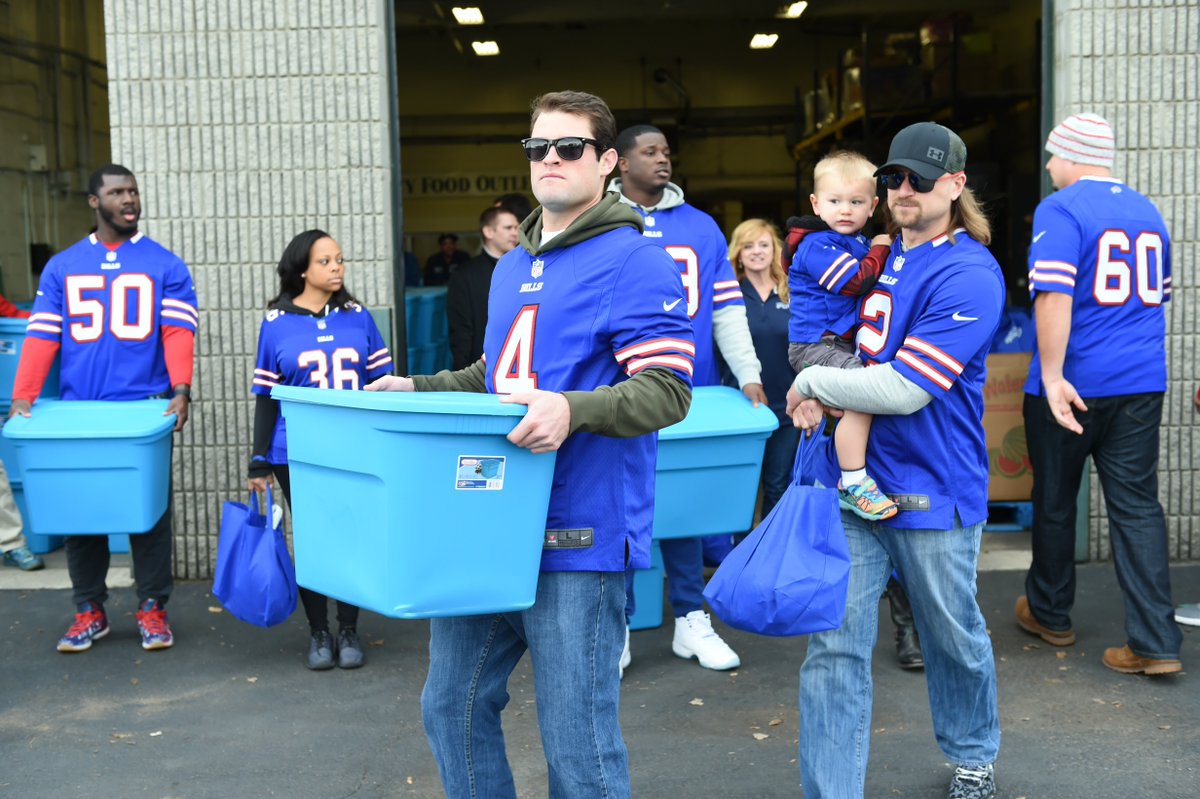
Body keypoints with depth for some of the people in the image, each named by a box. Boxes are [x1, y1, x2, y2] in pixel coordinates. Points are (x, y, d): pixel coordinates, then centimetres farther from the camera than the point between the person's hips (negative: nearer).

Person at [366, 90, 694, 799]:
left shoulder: (634, 261, -8)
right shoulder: (512, 266, 18)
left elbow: (667, 391, -15)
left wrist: (574, 410, -30)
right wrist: (418, 389, 17)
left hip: (580, 534, -8)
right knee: (452, 706, 16)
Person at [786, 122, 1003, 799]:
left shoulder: (969, 275, -15)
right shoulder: (878, 256, 9)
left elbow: (904, 388, -22)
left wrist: (812, 383, -9)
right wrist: (823, 398, 0)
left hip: (932, 490, -5)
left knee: (954, 639, 16)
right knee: (835, 643, 1)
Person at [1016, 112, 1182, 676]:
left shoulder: (1060, 210, -10)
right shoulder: (1148, 212, 13)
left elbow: (1054, 296, -21)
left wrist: (1052, 376, -22)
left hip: (1073, 385, -5)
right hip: (1141, 385, 6)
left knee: (1054, 501, 12)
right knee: (1138, 507, 5)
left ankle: (1049, 614, 28)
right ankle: (1156, 644, 0)